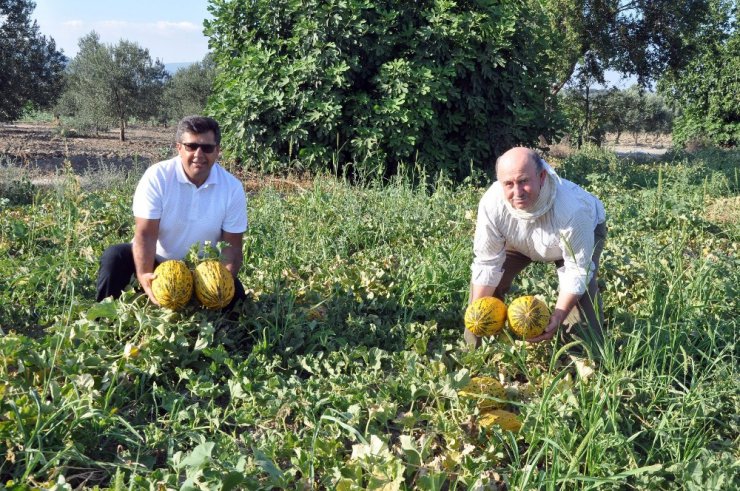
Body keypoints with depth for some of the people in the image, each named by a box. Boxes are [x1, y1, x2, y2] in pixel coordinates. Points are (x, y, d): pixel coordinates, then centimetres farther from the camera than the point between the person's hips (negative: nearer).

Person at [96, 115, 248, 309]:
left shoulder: (233, 188, -13)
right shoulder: (156, 177, -18)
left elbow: (232, 245, -10)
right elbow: (145, 234, -23)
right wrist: (144, 275, -41)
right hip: (156, 260, -1)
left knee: (234, 293, -22)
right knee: (114, 257, -27)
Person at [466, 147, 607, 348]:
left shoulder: (572, 210, -46)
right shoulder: (491, 203, -37)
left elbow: (577, 271, -34)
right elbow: (487, 262, -25)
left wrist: (558, 317, -41)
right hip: (519, 238, 3)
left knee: (583, 287, -28)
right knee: (486, 277, -10)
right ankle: (474, 348, 8)